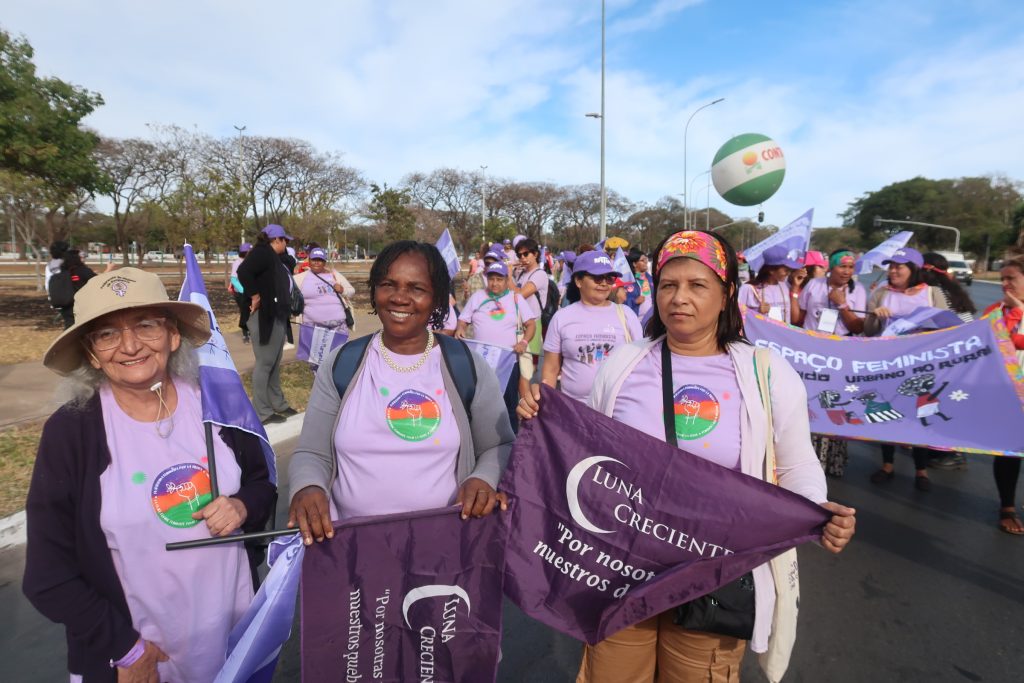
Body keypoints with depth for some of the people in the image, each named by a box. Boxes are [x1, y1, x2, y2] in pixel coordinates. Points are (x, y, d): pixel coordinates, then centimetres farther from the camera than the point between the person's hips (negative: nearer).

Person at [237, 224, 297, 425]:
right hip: (266, 316, -10)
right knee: (264, 363, -5)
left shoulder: (273, 257, 18)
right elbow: (243, 271, -26)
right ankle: (262, 412, 2)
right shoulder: (263, 252, -11)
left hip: (278, 317, 10)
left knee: (275, 363, 17)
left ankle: (278, 404, 27)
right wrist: (255, 296, -21)